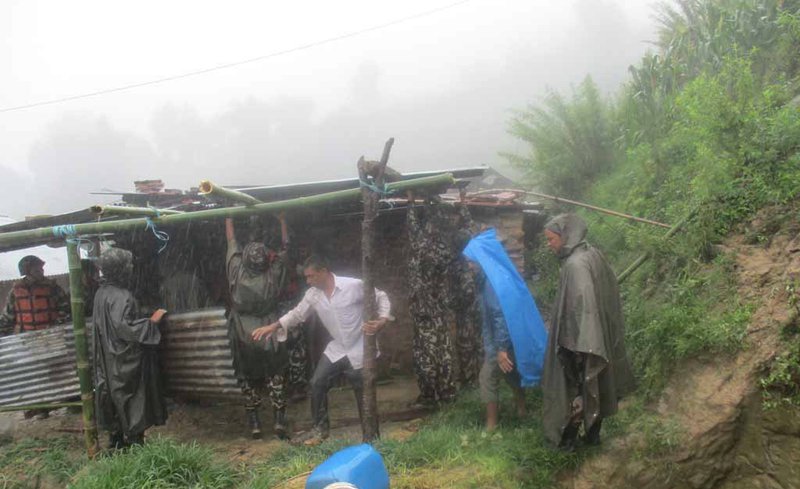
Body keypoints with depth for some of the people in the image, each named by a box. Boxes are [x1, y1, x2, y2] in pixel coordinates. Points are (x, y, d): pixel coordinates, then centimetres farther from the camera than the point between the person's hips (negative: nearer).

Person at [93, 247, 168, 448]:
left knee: (115, 398, 16)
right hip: (126, 361, -9)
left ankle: (115, 439, 25)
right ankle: (135, 440, 9)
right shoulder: (120, 296, -23)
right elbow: (124, 327, -28)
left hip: (109, 360, 9)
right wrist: (152, 321, -21)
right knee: (133, 401, 2)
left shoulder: (101, 293, 6)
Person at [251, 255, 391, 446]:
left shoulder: (355, 285, -20)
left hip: (359, 350, -5)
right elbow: (297, 314, 6)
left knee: (363, 393, 4)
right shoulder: (312, 295, -4)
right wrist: (273, 327, -5)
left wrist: (383, 320, -24)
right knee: (317, 383, -1)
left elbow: (381, 297, -9)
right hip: (336, 349, 5)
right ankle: (320, 427, 18)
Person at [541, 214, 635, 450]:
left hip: (576, 341, -8)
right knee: (594, 387, 19)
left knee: (573, 389, 7)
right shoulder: (592, 254, 2)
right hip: (599, 339, 8)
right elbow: (608, 294, 10)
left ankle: (566, 439, 21)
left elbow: (585, 305, -29)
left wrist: (581, 347, -25)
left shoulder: (576, 264, -25)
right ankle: (593, 434, 32)